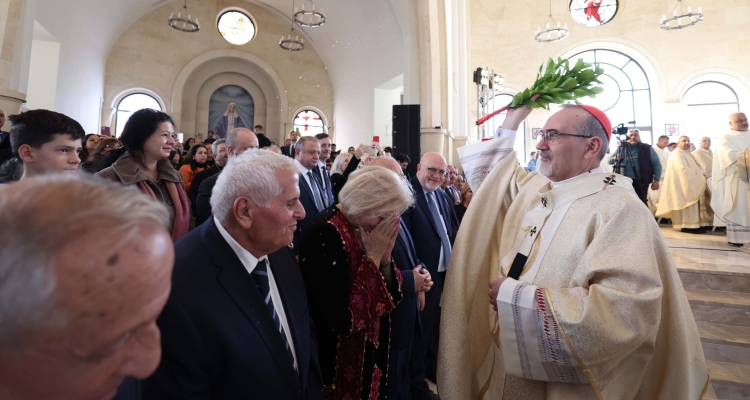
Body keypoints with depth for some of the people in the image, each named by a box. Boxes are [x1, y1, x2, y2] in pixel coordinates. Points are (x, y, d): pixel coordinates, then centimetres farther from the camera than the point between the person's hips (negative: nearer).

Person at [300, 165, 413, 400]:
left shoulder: (362, 229, -1)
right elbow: (345, 319, -29)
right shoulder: (325, 233, -25)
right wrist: (373, 256, -23)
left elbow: (389, 297, 2)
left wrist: (385, 256, -14)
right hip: (338, 363, -7)